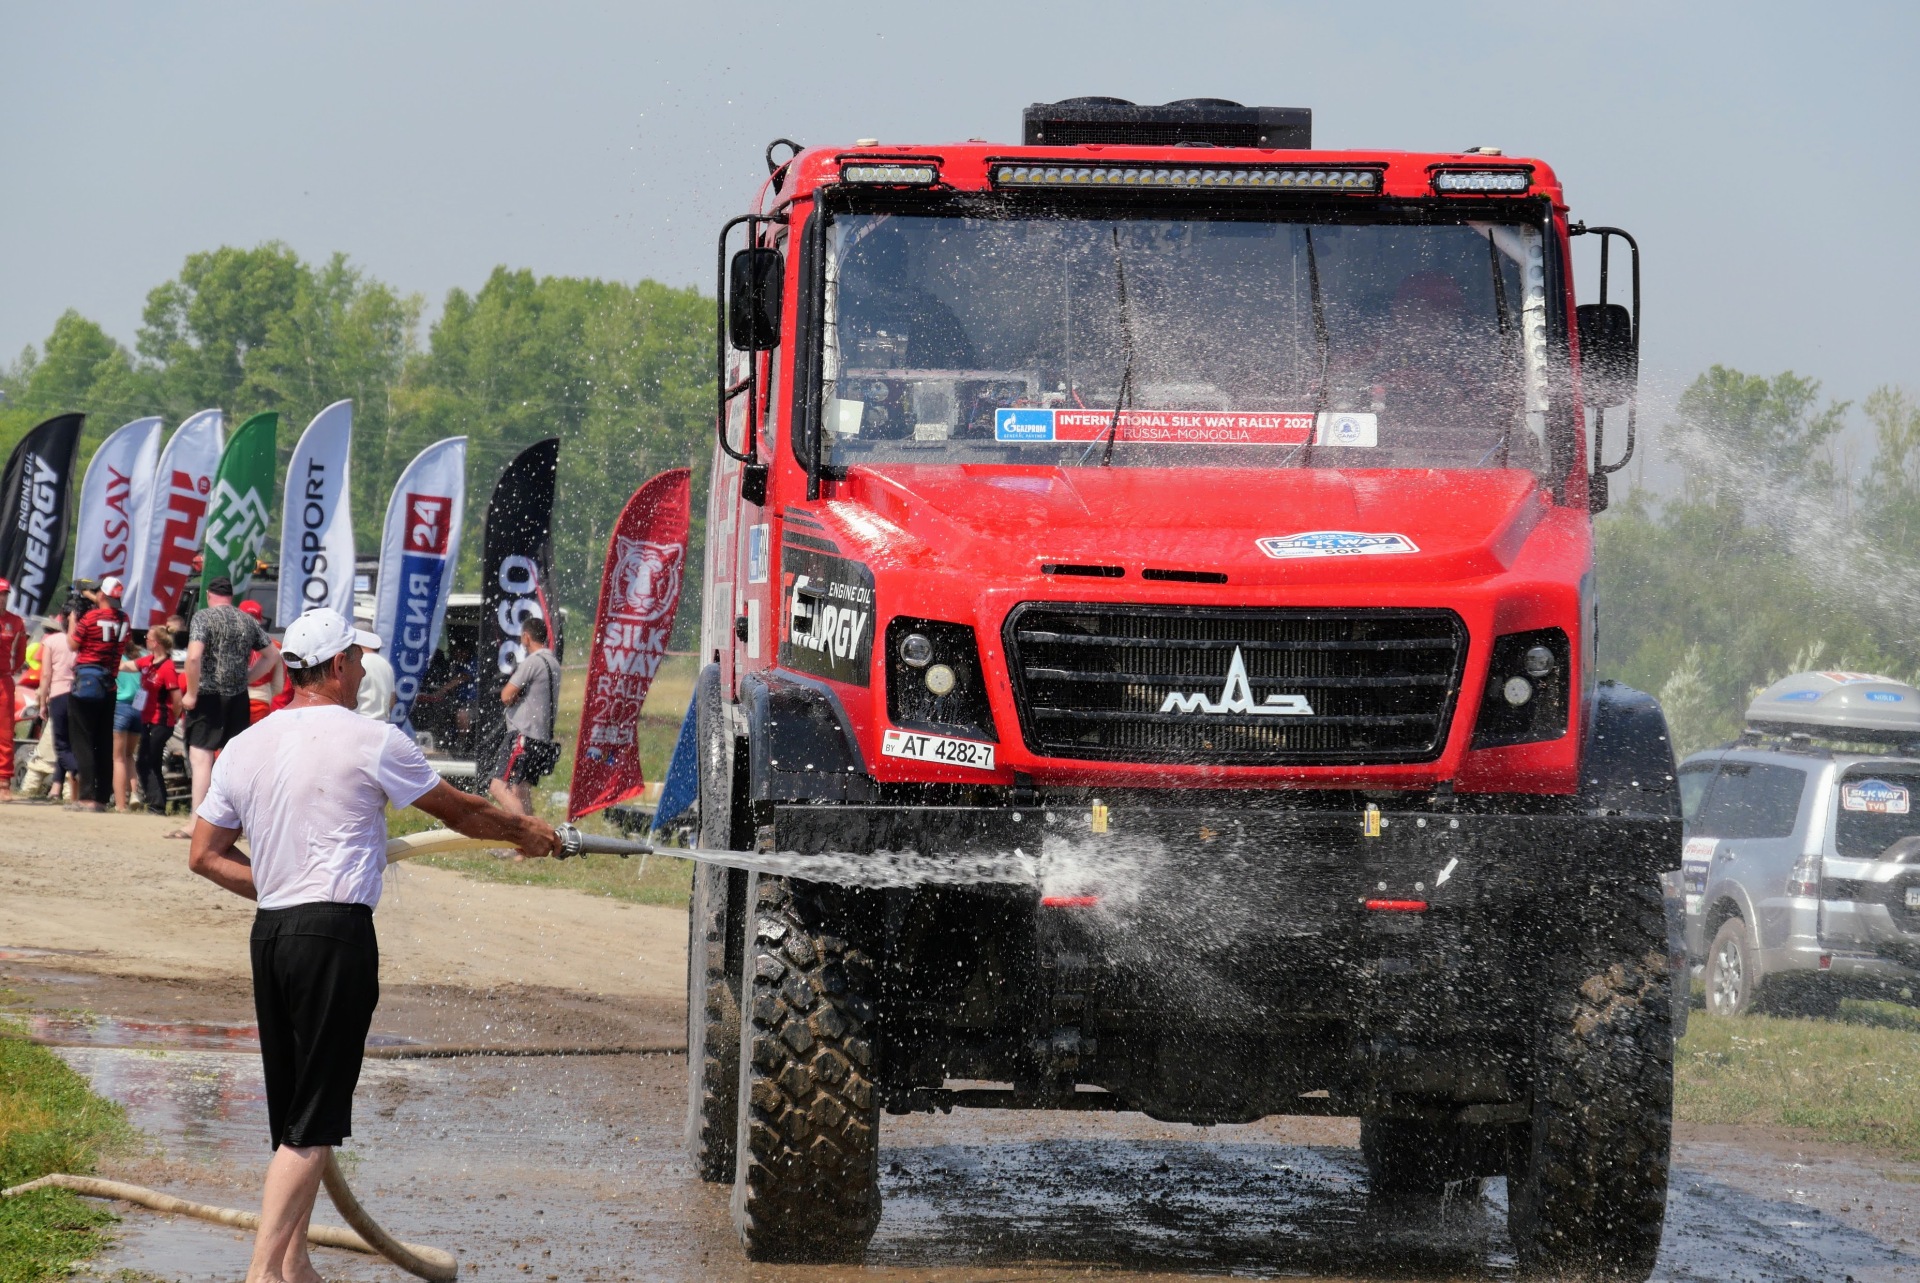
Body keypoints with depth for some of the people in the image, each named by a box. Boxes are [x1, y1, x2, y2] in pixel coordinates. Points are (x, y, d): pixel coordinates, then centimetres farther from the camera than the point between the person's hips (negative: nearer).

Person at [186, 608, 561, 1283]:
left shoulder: (243, 747, 10)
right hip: (337, 935, -7)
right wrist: (527, 832, 23)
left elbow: (205, 855, 13)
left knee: (289, 1115, 15)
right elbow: (461, 811, 6)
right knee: (314, 1122, -6)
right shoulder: (371, 741, -6)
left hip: (270, 932, 7)